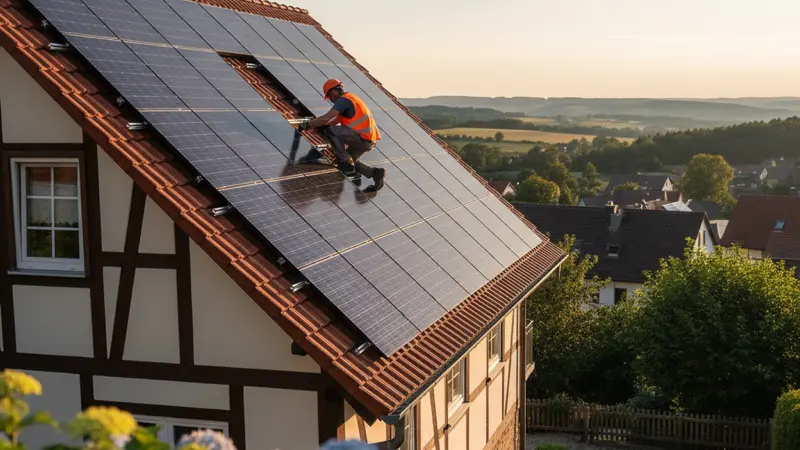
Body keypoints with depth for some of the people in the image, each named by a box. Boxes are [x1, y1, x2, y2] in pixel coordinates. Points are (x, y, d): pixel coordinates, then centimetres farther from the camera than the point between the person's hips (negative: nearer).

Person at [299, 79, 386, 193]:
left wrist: (307, 125, -7)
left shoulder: (343, 100, -9)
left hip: (362, 137, -10)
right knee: (349, 161, 21)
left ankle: (347, 163, -9)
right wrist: (316, 124, 20)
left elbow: (326, 119, -19)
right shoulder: (350, 98, 23)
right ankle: (375, 173, 9)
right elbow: (336, 120, 27)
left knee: (330, 131, -9)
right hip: (370, 140, 10)